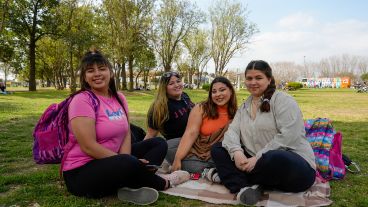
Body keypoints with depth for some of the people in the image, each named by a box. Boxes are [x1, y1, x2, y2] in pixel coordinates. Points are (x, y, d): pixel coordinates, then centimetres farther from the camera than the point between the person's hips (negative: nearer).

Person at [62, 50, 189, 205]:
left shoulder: (119, 98, 6)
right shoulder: (82, 100, -16)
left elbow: (126, 134, 1)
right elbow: (89, 147, -22)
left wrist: (125, 160, -18)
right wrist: (125, 162, -20)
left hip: (113, 160, 8)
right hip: (81, 171, -8)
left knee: (159, 144, 2)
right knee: (129, 164, -36)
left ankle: (131, 186, -22)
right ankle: (163, 183, -5)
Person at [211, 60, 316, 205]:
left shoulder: (283, 100, -7)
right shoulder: (244, 107, 13)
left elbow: (288, 136, -20)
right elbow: (232, 131, 1)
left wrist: (258, 158, -22)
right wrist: (236, 152, -20)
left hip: (294, 165, -6)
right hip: (261, 164, 6)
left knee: (275, 159, -40)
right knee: (217, 150, -2)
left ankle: (232, 178, -13)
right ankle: (244, 188, -24)